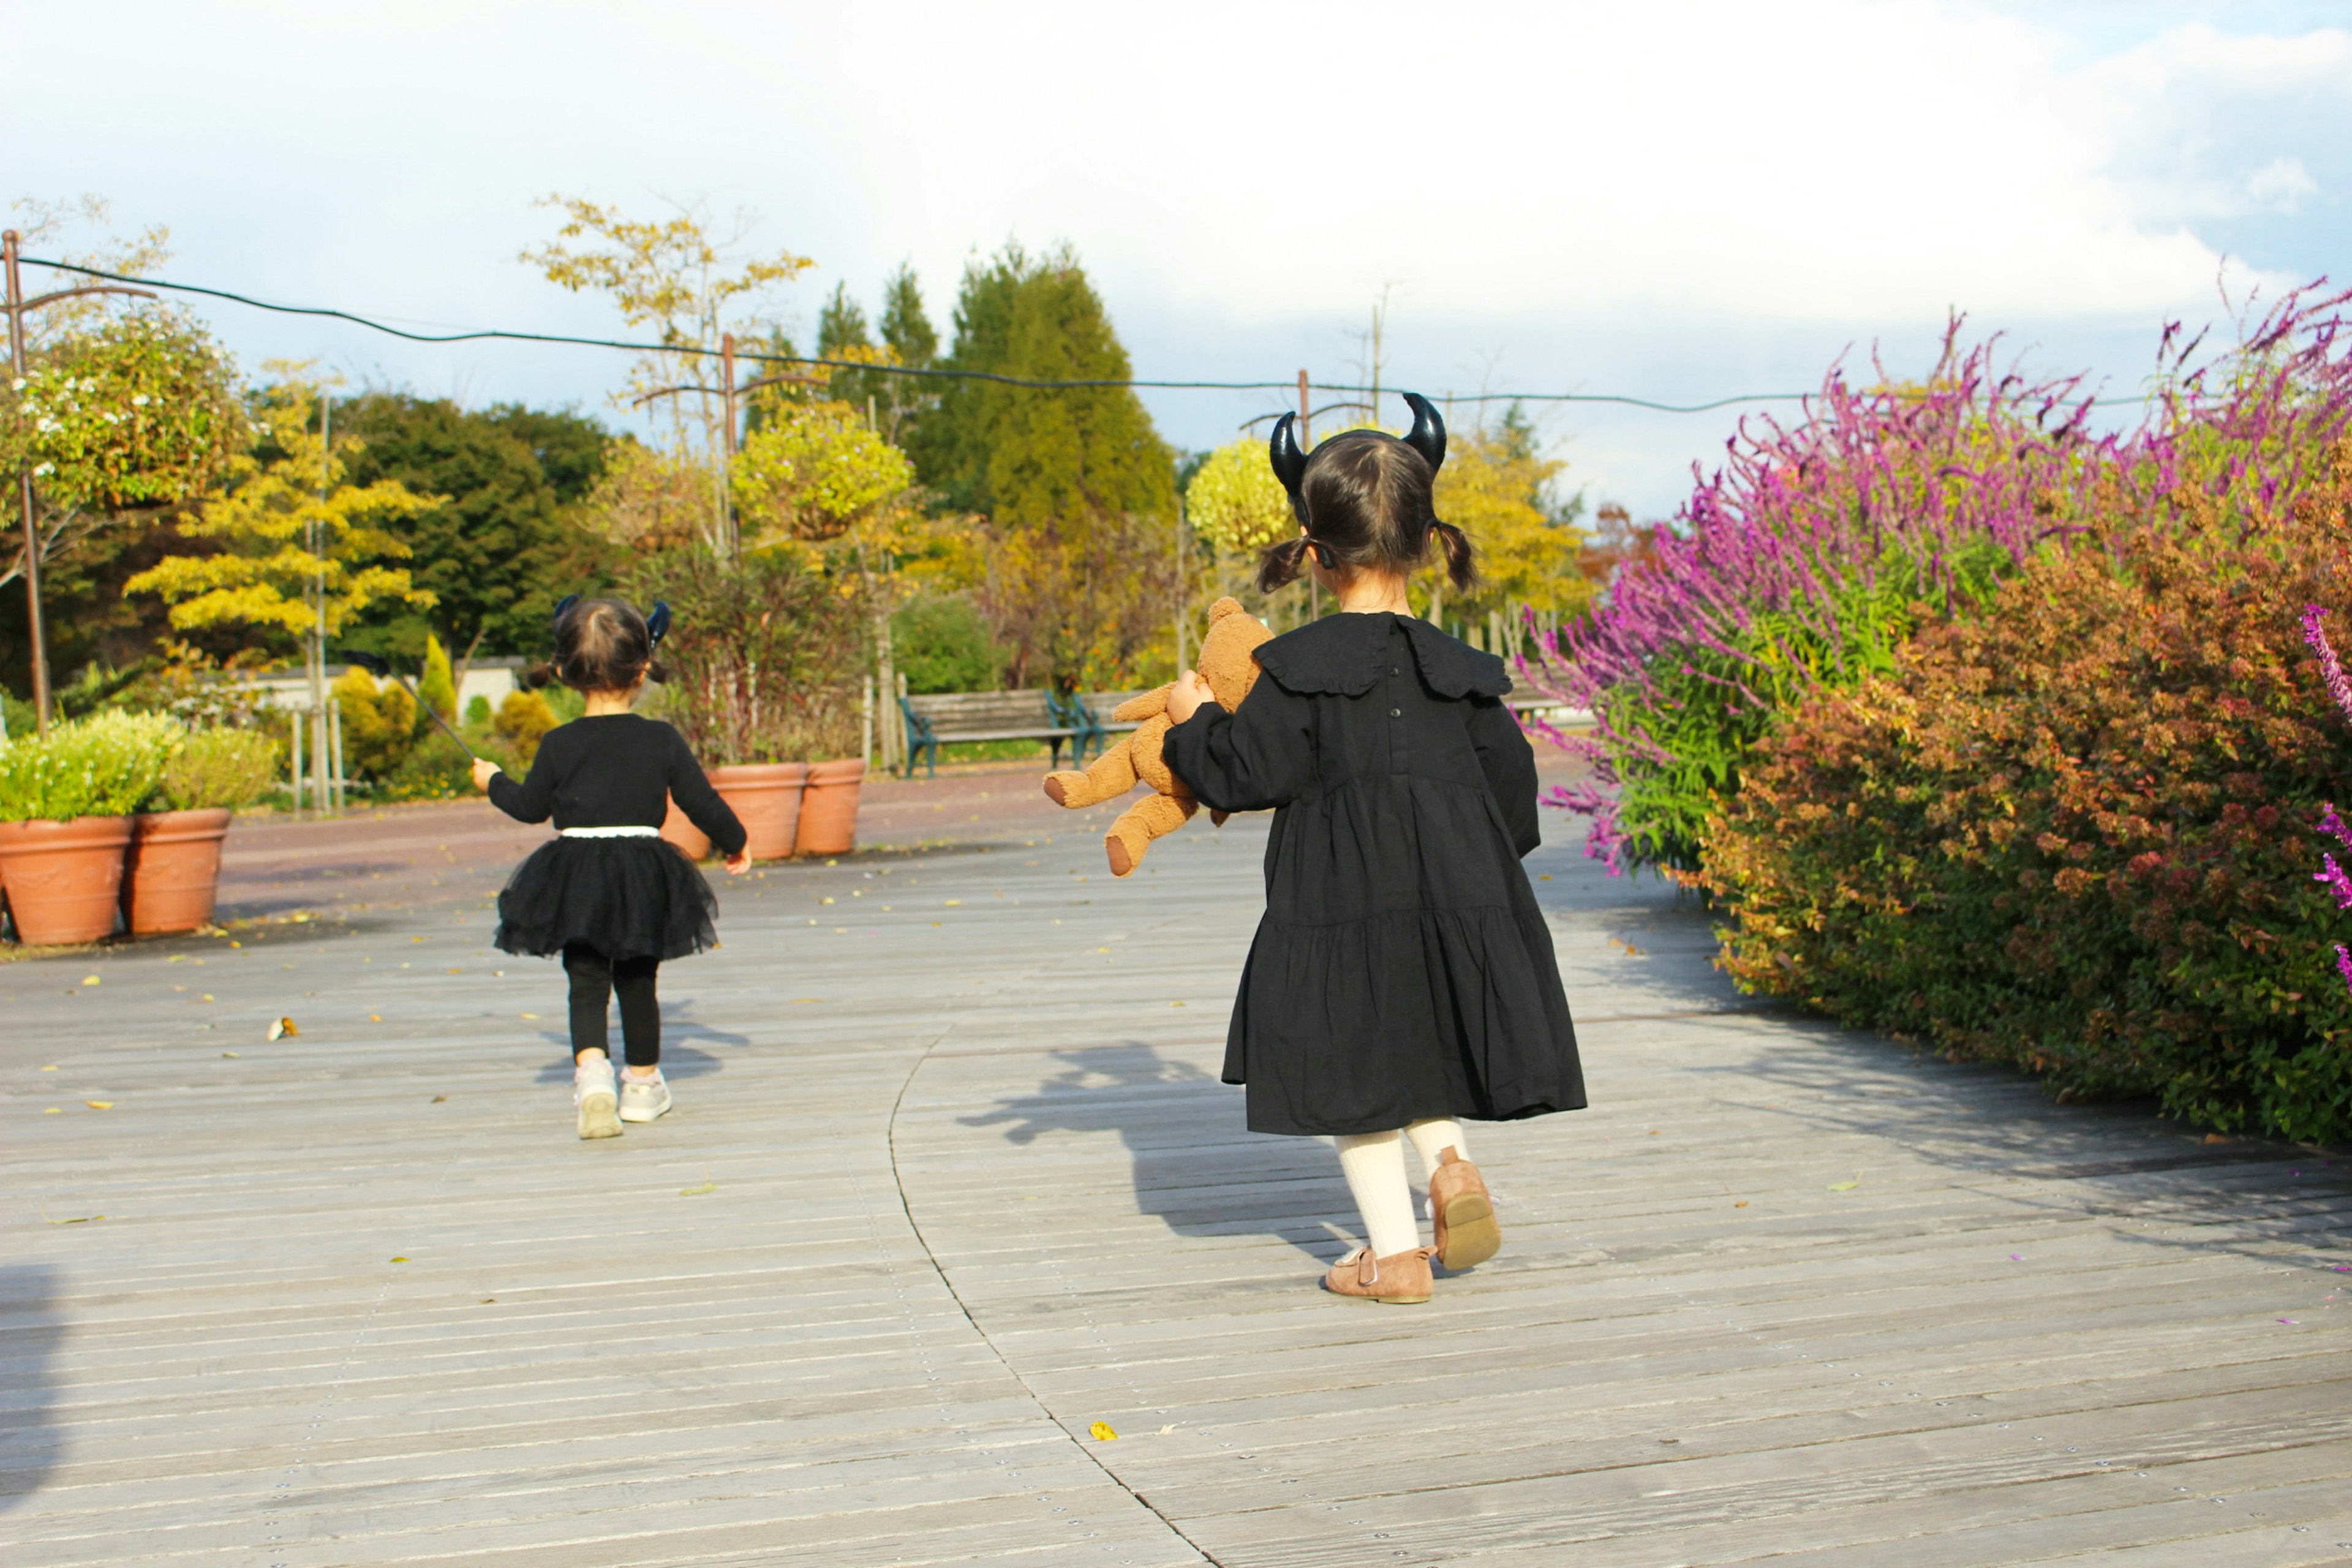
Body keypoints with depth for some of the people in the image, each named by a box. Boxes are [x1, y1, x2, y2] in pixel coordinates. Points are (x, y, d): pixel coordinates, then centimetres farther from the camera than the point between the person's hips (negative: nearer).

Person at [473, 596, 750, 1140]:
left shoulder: (559, 744, -3)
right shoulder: (661, 739, -4)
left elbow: (531, 806, 8)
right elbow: (701, 801, 2)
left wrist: (493, 782, 29)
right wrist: (734, 842, 19)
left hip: (575, 880, -1)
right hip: (645, 877, 1)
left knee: (586, 982, 5)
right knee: (637, 983, 15)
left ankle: (591, 1068, -19)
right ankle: (643, 1085, 26)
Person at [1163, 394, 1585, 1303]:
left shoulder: (1300, 668, -8)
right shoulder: (1459, 670, 5)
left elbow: (1243, 774, -8)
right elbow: (1511, 781, 11)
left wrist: (1195, 722, 10)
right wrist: (1489, 861, 28)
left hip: (1342, 907, -4)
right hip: (1460, 897, 5)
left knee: (1352, 1069, 8)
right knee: (1407, 1049, 26)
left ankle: (1396, 1255, 12)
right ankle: (1450, 1159, 3)